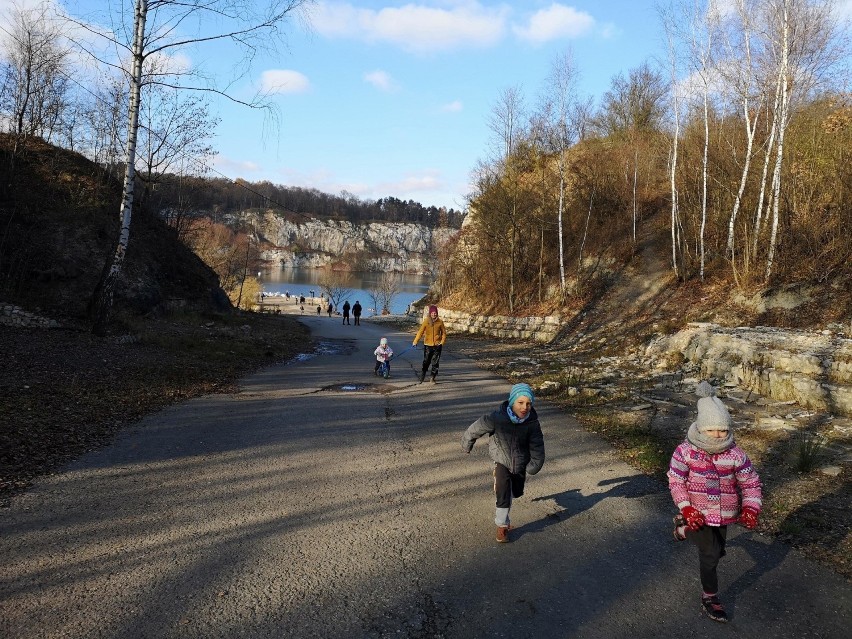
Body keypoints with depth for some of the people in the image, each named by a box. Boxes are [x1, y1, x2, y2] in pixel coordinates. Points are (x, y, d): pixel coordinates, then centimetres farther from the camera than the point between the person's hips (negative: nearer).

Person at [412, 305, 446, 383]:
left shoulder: (440, 322, 0)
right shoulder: (426, 321, -3)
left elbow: (444, 333, 8)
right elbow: (421, 332, -6)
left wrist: (442, 342, -2)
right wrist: (415, 341, -14)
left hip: (437, 345, 1)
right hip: (428, 345, -1)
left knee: (435, 362, 1)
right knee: (426, 361, 7)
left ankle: (433, 378, 11)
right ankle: (422, 375, 26)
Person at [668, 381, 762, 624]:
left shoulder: (736, 455, -13)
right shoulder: (685, 451, -19)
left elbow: (751, 483, -3)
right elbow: (675, 480, -11)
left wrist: (751, 508, -19)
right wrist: (686, 508, -19)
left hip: (724, 513, 4)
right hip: (699, 513, -4)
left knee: (717, 550, 24)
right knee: (710, 556, -4)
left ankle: (685, 529, 52)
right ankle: (710, 599, 18)